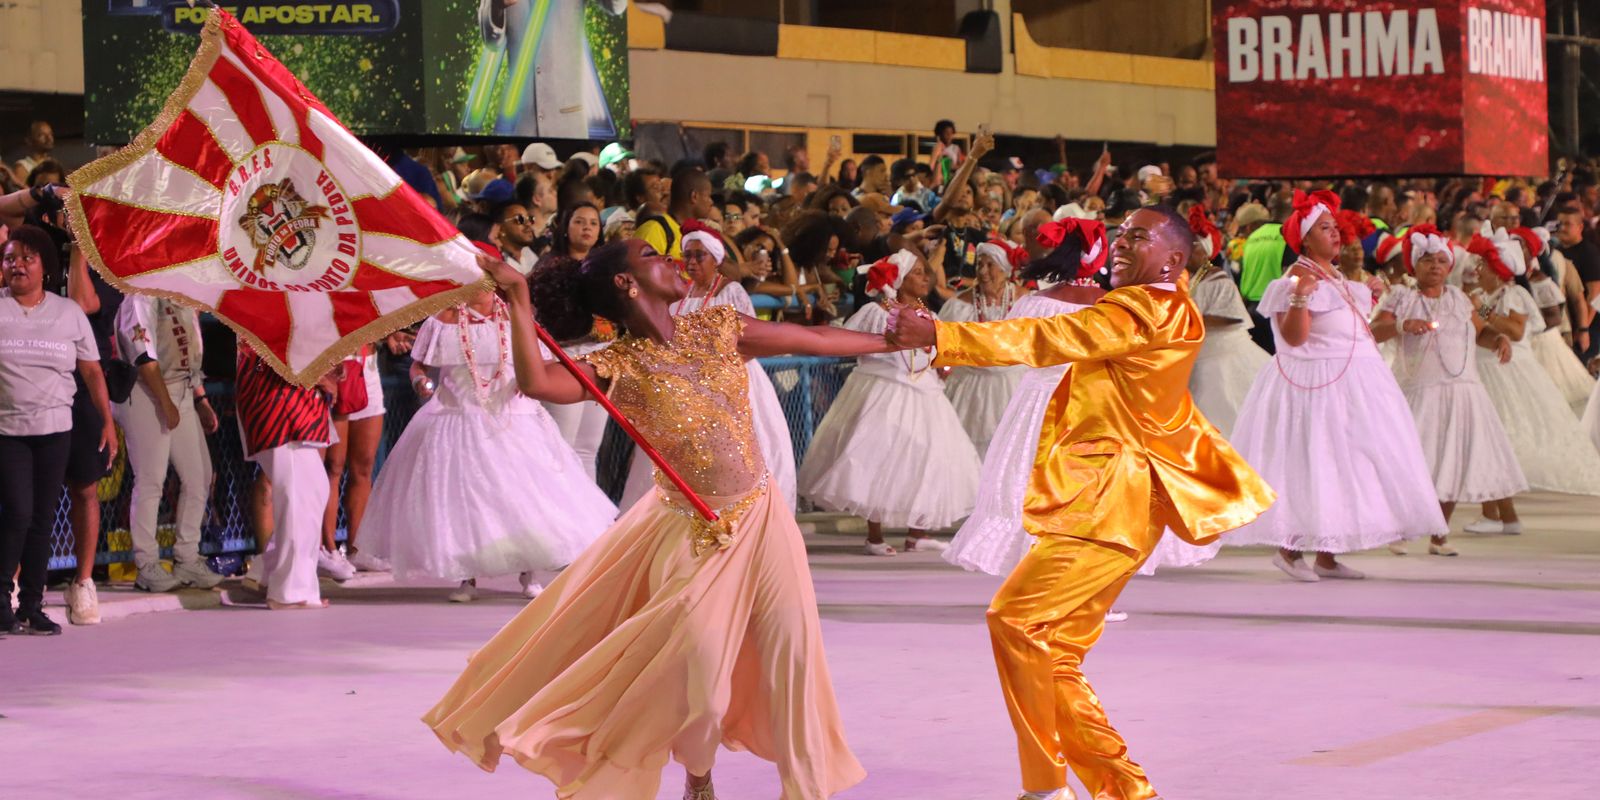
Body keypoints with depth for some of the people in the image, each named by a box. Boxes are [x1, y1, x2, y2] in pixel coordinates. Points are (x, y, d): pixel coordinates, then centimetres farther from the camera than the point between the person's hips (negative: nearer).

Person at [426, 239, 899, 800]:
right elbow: (535, 382, -30)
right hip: (696, 533, -4)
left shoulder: (716, 328, 1)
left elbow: (816, 340, 8)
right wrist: (519, 302, -31)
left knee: (792, 660, 0)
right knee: (700, 676, -2)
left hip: (763, 517, 4)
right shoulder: (620, 367, -13)